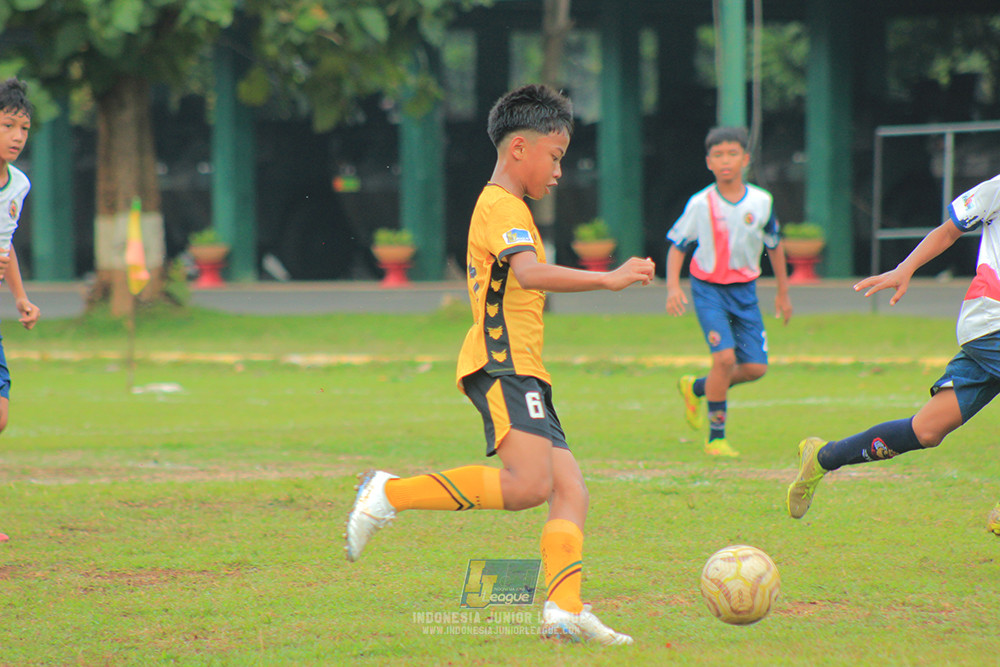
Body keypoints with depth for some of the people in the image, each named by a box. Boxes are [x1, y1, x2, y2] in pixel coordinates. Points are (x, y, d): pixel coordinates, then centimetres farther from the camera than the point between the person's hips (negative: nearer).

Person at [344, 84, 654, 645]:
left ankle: (565, 609, -16)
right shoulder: (503, 206, -7)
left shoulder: (499, 207, 26)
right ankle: (391, 494, -19)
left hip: (521, 372, 11)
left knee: (571, 489, -2)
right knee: (529, 484, -26)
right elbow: (529, 273, -24)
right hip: (502, 366, -11)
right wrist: (607, 279, -26)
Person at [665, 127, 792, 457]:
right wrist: (673, 286, -15)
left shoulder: (761, 201, -3)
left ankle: (695, 388, 26)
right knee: (725, 356, -21)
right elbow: (677, 245, -1)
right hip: (708, 288, -4)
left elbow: (774, 245, 12)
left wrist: (783, 292, 19)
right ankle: (716, 437, -8)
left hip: (744, 289, 4)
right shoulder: (700, 204, -9)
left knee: (755, 367, -2)